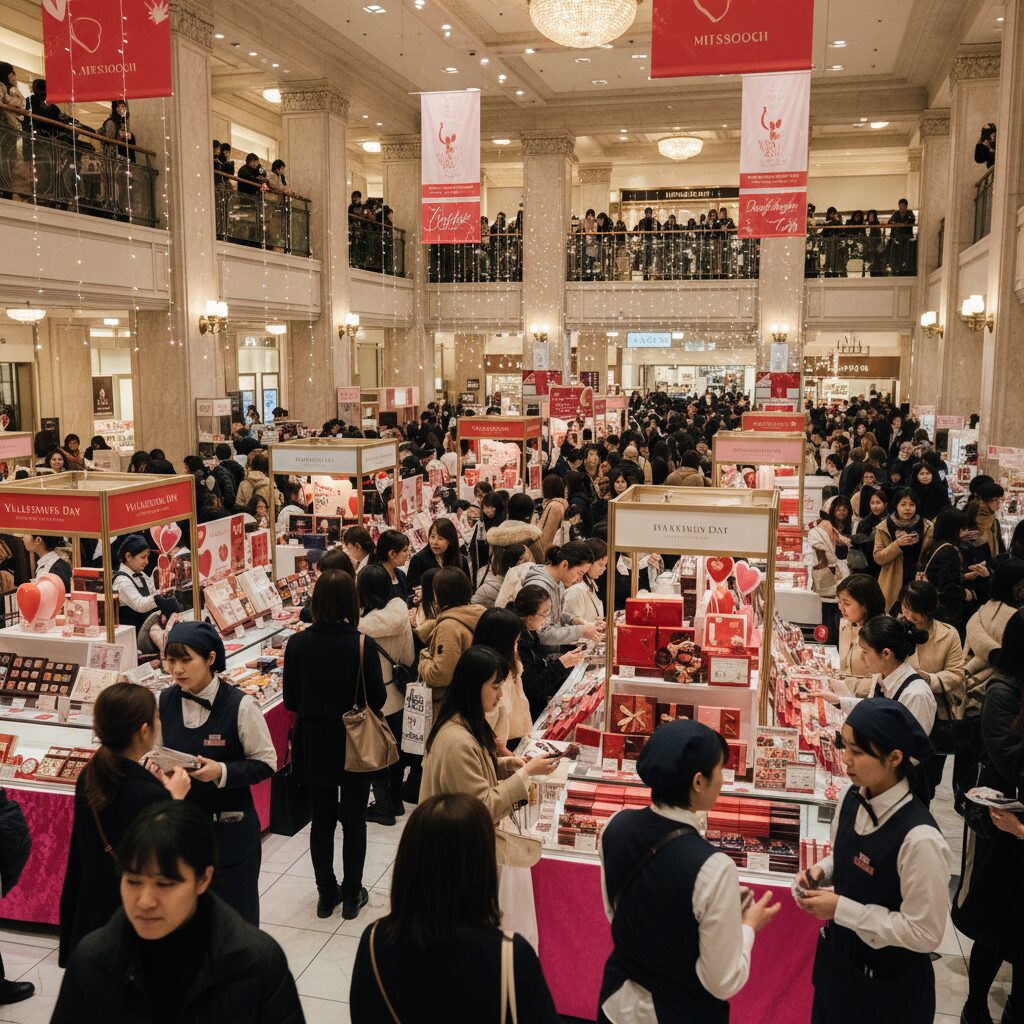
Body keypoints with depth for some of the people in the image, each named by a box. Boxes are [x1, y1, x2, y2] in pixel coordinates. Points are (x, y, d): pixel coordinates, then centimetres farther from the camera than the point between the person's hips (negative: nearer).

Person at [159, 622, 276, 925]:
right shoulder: (165, 702, -2)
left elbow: (266, 763, -10)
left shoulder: (240, 705, -17)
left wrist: (222, 772, -24)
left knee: (235, 911, 8)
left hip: (229, 828, -4)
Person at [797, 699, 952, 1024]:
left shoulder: (919, 838, -31)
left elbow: (925, 933, -24)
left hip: (888, 984, -6)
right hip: (838, 954, 6)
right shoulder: (851, 798, -8)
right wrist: (820, 872, -10)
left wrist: (841, 909, -24)